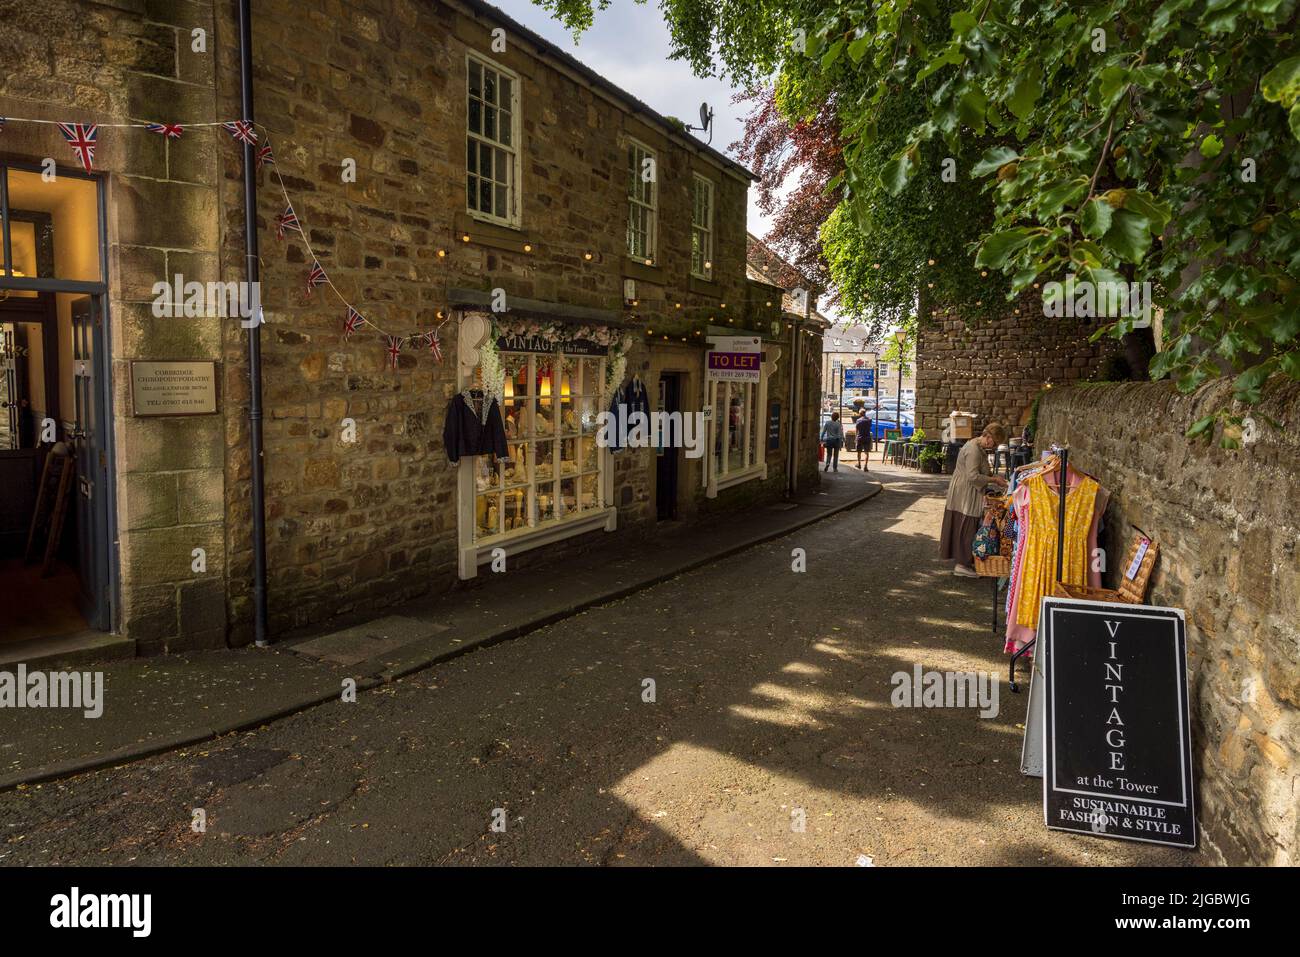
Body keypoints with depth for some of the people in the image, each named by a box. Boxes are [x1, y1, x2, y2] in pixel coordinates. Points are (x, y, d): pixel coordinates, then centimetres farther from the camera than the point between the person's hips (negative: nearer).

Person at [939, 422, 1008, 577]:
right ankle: (962, 564, 3)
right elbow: (973, 476, -26)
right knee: (966, 527, -4)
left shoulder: (980, 448, 12)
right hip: (964, 495, -10)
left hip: (968, 494, 10)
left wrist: (994, 477, 2)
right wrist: (994, 479, -19)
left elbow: (982, 471, 19)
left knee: (966, 527, 15)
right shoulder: (973, 450, -22)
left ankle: (961, 559, 23)